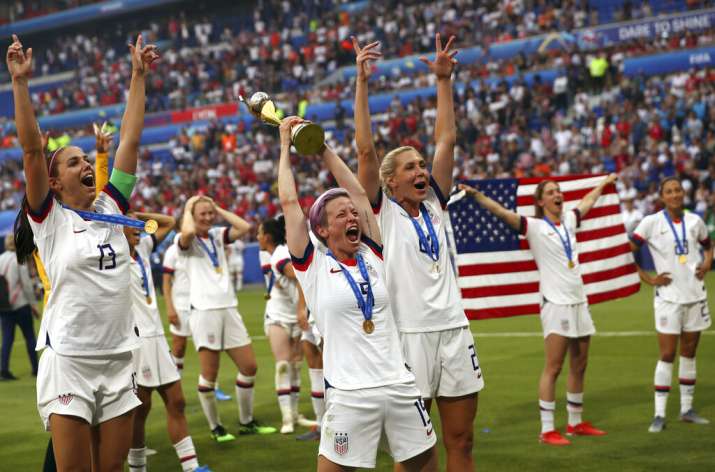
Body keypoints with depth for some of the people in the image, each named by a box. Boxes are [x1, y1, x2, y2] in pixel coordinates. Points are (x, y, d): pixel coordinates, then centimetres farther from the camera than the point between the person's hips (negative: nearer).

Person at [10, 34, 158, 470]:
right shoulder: (49, 219, -1)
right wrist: (21, 81, -15)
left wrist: (139, 76, 11)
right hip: (69, 362, -4)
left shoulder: (110, 209, 10)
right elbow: (31, 148, -11)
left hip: (119, 361, 5)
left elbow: (130, 140, 10)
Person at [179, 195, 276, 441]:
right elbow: (188, 231, -26)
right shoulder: (187, 241, -2)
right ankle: (215, 427, 11)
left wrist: (219, 209, 6)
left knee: (249, 367, 5)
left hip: (229, 308, 6)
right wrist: (187, 209, -8)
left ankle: (246, 422, 20)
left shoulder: (217, 235, 15)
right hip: (204, 311, -6)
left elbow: (244, 227, 2)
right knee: (209, 374, -3)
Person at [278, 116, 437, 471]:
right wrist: (286, 145, 8)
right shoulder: (313, 266, -1)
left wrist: (321, 146, 17)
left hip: (399, 385, 5)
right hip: (350, 394, -5)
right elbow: (289, 202, -2)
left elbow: (358, 192, 12)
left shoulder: (371, 255, 9)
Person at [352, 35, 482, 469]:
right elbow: (365, 149, -10)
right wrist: (361, 81, -12)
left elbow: (447, 139, 10)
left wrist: (444, 80, 8)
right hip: (408, 333, -5)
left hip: (453, 330, 5)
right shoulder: (382, 213, -1)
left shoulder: (434, 206, 11)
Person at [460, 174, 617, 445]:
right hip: (555, 303, -7)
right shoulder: (534, 226, -6)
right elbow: (501, 212, -20)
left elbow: (588, 202, 32)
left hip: (579, 301, 7)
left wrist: (604, 183, 47)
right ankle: (547, 430, -5)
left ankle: (575, 423, 24)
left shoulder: (568, 220, 12)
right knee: (553, 367, -8)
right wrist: (476, 195, -34)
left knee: (579, 365, 12)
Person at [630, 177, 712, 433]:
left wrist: (707, 263, 4)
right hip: (669, 296, -4)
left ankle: (687, 409, 20)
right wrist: (648, 279, -9)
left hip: (695, 294, 4)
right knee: (667, 355, -6)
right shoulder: (651, 222, -8)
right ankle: (659, 414, -1)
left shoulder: (694, 220, 5)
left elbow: (708, 245, 23)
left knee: (689, 353, 10)